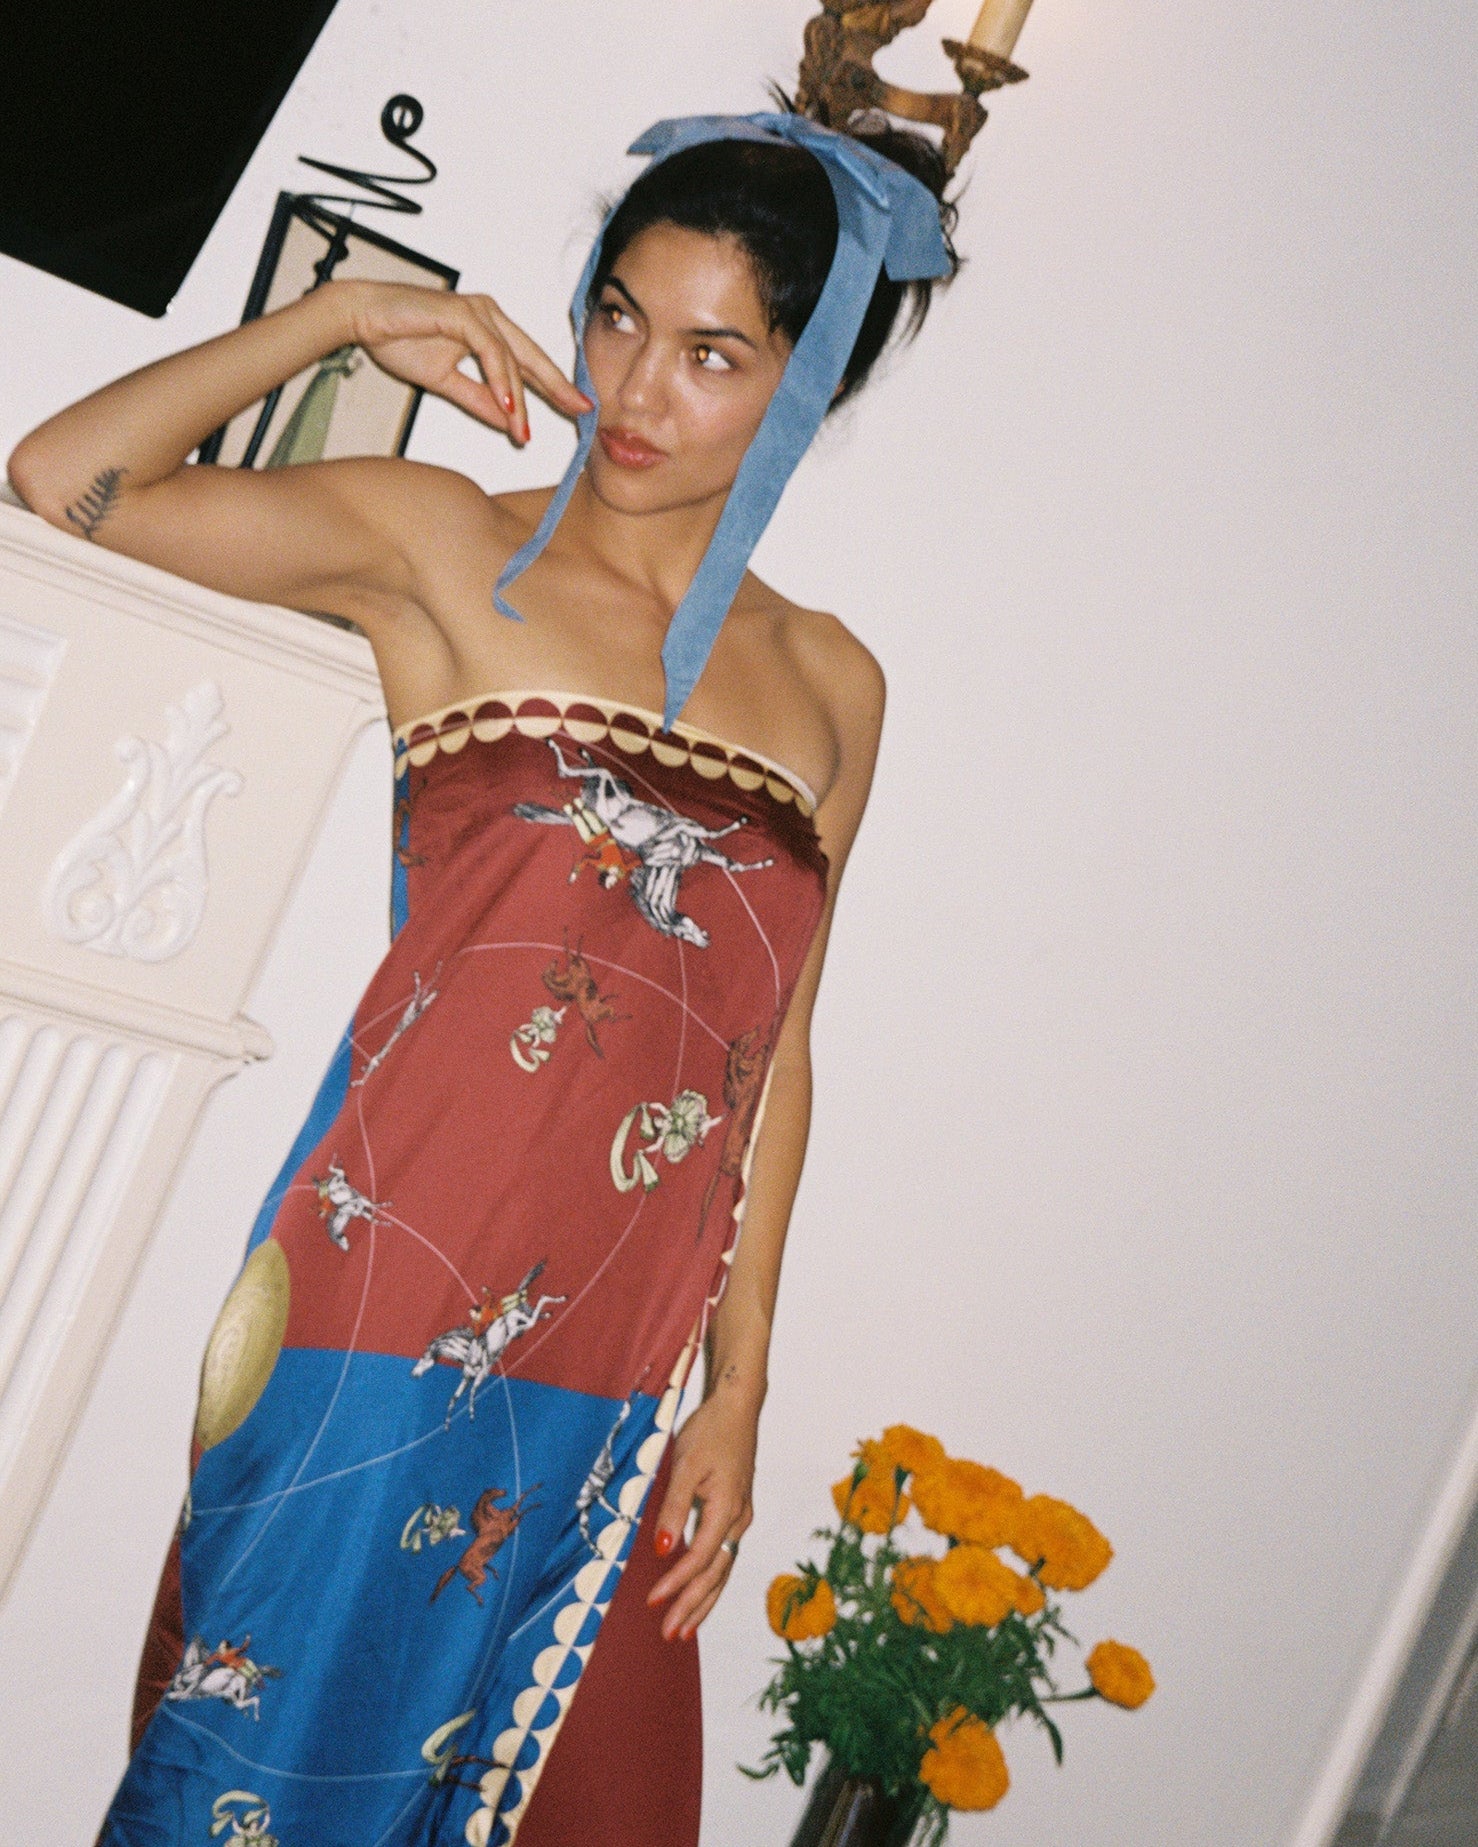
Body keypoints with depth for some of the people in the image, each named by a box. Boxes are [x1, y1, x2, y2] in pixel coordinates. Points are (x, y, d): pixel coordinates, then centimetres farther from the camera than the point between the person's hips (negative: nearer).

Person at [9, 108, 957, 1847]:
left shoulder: (830, 687, 9)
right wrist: (337, 315, -4)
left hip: (609, 1382, 3)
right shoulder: (438, 544, 2)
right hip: (387, 1310, -3)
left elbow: (774, 1043, 9)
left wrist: (738, 1387, 7)